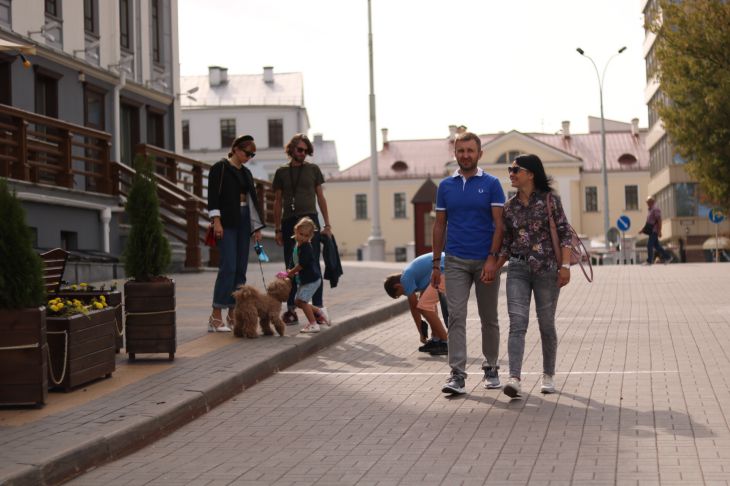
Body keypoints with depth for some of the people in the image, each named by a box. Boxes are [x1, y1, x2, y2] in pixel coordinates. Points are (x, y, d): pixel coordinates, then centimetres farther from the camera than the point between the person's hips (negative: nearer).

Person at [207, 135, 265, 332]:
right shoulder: (220, 168, -3)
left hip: (243, 222, 7)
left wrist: (257, 227, 14)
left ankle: (233, 315, 9)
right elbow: (213, 195, -10)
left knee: (240, 269, 4)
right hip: (226, 223, -7)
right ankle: (216, 317, -13)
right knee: (228, 267, -15)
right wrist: (216, 221, -18)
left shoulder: (246, 173, 17)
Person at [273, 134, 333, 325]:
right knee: (291, 268, 4)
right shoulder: (281, 172, 11)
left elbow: (320, 197, 9)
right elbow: (278, 202, 12)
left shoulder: (313, 169, 9)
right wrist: (278, 229, 8)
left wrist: (327, 224, 3)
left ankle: (318, 307, -7)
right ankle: (291, 310, 7)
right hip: (289, 222, 2)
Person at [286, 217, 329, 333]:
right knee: (298, 301, 14)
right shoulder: (296, 246, 9)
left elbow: (302, 264, -22)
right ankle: (318, 312, 27)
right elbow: (295, 263, 17)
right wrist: (292, 273, 1)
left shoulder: (306, 248, -20)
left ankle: (313, 324, -8)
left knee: (302, 300, -13)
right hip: (303, 279, 10)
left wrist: (290, 273, -10)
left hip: (311, 279, -10)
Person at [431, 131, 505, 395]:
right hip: (455, 261, 1)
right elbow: (440, 225, 10)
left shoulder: (491, 184, -1)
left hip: (485, 261, -1)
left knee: (489, 318, 10)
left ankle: (491, 368, 25)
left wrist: (492, 259, -17)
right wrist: (435, 264, 7)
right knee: (456, 316, -9)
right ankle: (457, 374, -10)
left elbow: (499, 224, -6)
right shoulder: (446, 186, 7)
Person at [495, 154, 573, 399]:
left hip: (546, 269, -2)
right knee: (517, 323, -11)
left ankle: (548, 376, 24)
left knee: (546, 324, 7)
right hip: (518, 269, 2)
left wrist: (565, 265, -13)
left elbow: (564, 234, -4)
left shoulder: (550, 200, -2)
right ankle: (514, 379, -20)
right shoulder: (509, 206, 8)